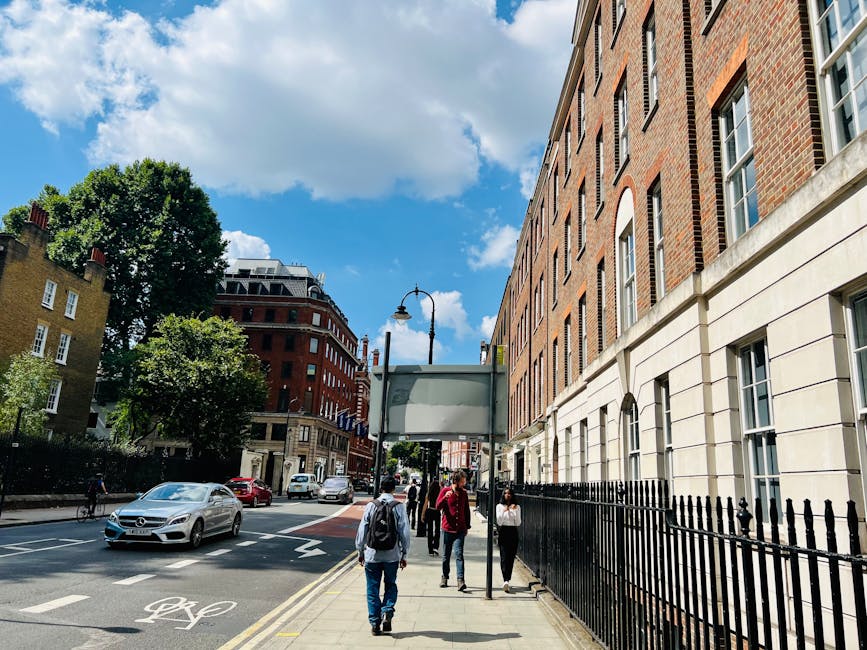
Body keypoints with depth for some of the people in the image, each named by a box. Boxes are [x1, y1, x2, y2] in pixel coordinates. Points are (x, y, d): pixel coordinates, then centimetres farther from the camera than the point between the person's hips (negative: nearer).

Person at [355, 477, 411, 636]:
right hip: (392, 555, 0)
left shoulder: (371, 505, -3)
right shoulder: (399, 506, -5)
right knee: (391, 585, 18)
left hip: (372, 554, 0)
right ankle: (387, 611, -3)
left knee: (373, 589, 11)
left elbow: (362, 530, 1)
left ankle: (375, 624, 11)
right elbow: (404, 532, -4)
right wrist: (404, 555, 6)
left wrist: (360, 551, 12)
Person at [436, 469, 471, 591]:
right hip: (447, 528, -1)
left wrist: (467, 526, 14)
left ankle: (460, 581, -15)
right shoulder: (445, 490, -2)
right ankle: (444, 577, 27)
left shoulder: (464, 493, 7)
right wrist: (445, 497, -27)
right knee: (446, 555, 11)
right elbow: (438, 506, -9)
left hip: (460, 529, 1)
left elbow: (466, 510, 15)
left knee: (459, 554, -10)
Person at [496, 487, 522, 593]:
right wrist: (504, 511, -16)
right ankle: (506, 581, -19)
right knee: (504, 557, -11)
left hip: (513, 533, 2)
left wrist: (515, 511, -10)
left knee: (511, 558, 2)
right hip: (503, 532, -2)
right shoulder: (499, 506, 4)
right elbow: (499, 522, -5)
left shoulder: (517, 507, 8)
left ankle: (506, 581, 11)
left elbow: (518, 523, 1)